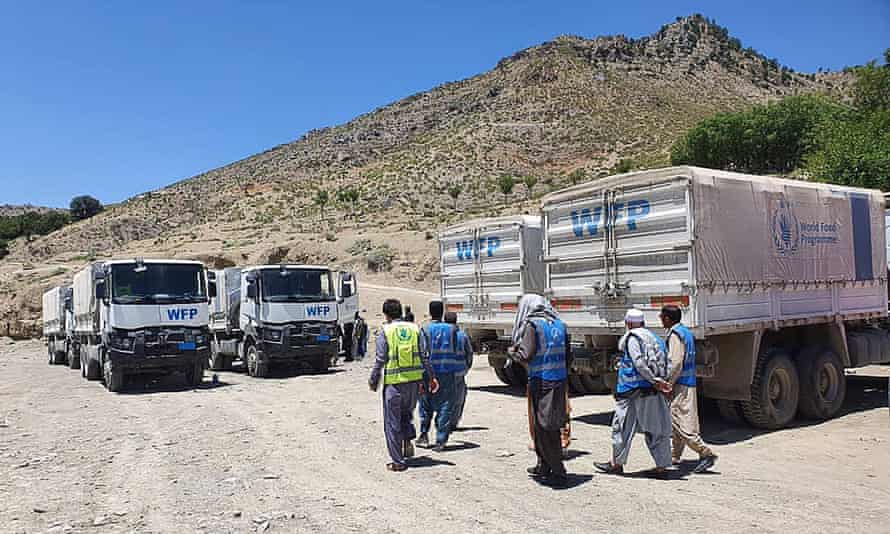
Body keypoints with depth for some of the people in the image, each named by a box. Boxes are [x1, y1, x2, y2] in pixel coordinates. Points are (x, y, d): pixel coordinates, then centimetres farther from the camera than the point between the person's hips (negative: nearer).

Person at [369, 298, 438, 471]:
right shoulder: (414, 328, 5)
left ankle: (398, 461, 8)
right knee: (407, 412, 27)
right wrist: (432, 376, 12)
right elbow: (424, 356, 5)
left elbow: (380, 360, -7)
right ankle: (408, 440, 7)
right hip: (414, 379, 4)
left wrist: (373, 381, 4)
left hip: (393, 381, -4)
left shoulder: (385, 331, -6)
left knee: (392, 422, 6)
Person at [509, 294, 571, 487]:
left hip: (541, 383, -7)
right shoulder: (559, 325, 11)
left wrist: (512, 352, 2)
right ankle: (543, 466, 30)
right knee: (546, 426, 19)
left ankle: (558, 473, 4)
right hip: (559, 382, 7)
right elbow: (568, 357, 13)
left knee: (544, 429, 1)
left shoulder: (532, 325, -10)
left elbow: (526, 357, -17)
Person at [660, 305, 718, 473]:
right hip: (689, 382, 10)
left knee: (682, 423, -8)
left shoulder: (675, 334, -15)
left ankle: (706, 453, -9)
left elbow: (676, 363, -22)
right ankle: (674, 456, 21)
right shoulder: (686, 332, 15)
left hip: (681, 384, -10)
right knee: (675, 421, 15)